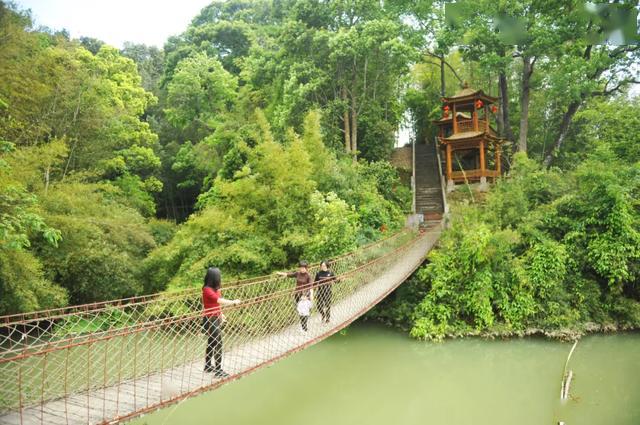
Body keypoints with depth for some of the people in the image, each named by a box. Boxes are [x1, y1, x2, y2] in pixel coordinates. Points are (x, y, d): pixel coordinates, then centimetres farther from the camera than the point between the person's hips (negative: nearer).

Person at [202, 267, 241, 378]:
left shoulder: (214, 288, 6)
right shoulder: (207, 290, -22)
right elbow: (220, 300, -31)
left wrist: (221, 314, 9)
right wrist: (233, 302, -26)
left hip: (216, 319, 9)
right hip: (210, 320, -9)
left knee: (212, 343, 19)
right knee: (217, 345, -5)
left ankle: (208, 366, 32)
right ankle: (218, 370, 2)